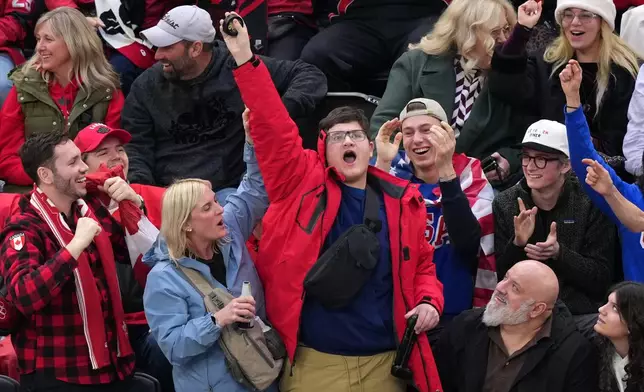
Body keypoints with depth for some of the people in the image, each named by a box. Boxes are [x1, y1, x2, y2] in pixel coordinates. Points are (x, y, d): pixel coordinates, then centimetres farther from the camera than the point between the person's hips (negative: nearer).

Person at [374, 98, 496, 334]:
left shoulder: (469, 175, -5)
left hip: (454, 318, -1)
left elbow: (468, 244, -22)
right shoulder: (395, 172, 0)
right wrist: (382, 164, -22)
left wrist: (446, 169, -28)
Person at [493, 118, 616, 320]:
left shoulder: (591, 204, 0)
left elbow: (602, 280, -3)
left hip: (581, 313, -1)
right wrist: (517, 244, -16)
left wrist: (558, 254, -18)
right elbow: (498, 277, 3)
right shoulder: (504, 204, 4)